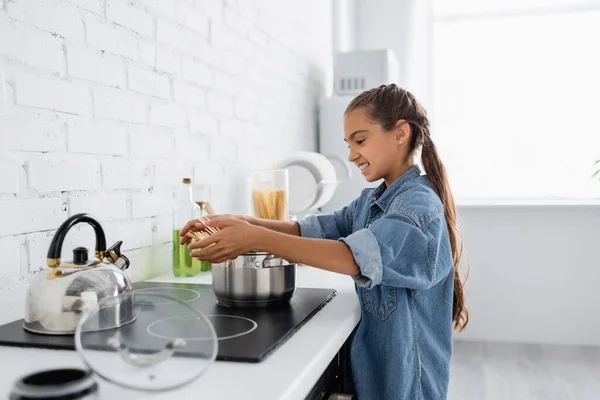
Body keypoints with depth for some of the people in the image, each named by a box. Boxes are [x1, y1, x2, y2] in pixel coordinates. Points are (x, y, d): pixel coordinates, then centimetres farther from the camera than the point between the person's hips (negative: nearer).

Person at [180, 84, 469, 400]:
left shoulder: (420, 203, -20)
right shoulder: (370, 200, 8)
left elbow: (355, 257, -33)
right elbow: (315, 230, 0)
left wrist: (257, 239, -35)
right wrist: (244, 223, -15)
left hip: (405, 367, -7)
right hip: (373, 353, 7)